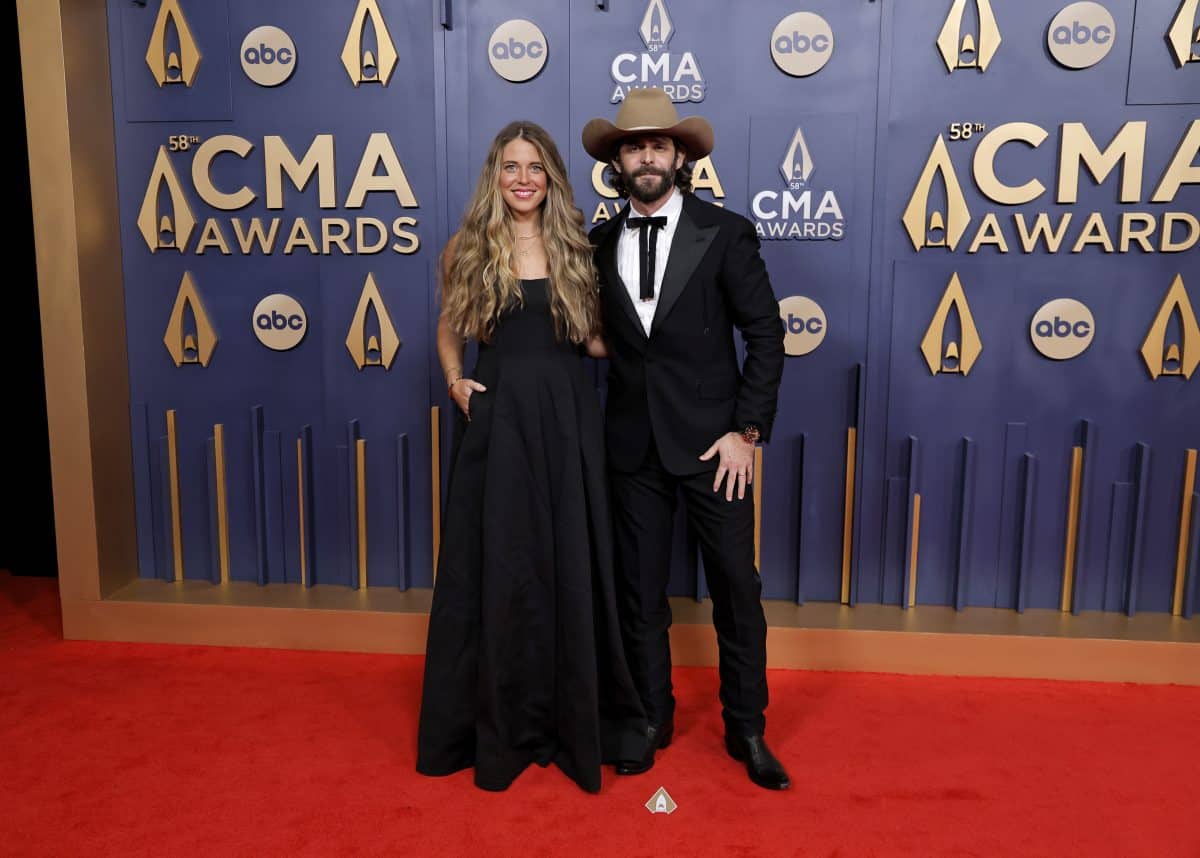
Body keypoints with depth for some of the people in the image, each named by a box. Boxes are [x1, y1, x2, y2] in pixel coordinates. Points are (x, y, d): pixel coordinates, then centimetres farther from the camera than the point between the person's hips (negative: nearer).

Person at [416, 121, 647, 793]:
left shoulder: (573, 248, 6)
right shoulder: (470, 250, 4)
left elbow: (593, 335, 8)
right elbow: (450, 329, 15)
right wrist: (456, 382, -1)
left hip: (567, 419, 1)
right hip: (497, 420, -1)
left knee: (570, 565, 7)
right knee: (499, 570, 6)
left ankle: (576, 716, 25)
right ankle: (501, 724, 23)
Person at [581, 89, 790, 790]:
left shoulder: (725, 233, -4)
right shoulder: (601, 244, 6)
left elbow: (767, 335, -5)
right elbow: (601, 335, 11)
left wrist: (747, 430, -9)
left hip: (711, 442, -2)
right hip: (633, 446, 3)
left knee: (738, 589, 5)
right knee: (641, 592, 11)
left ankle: (747, 729, 24)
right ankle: (653, 720, 29)